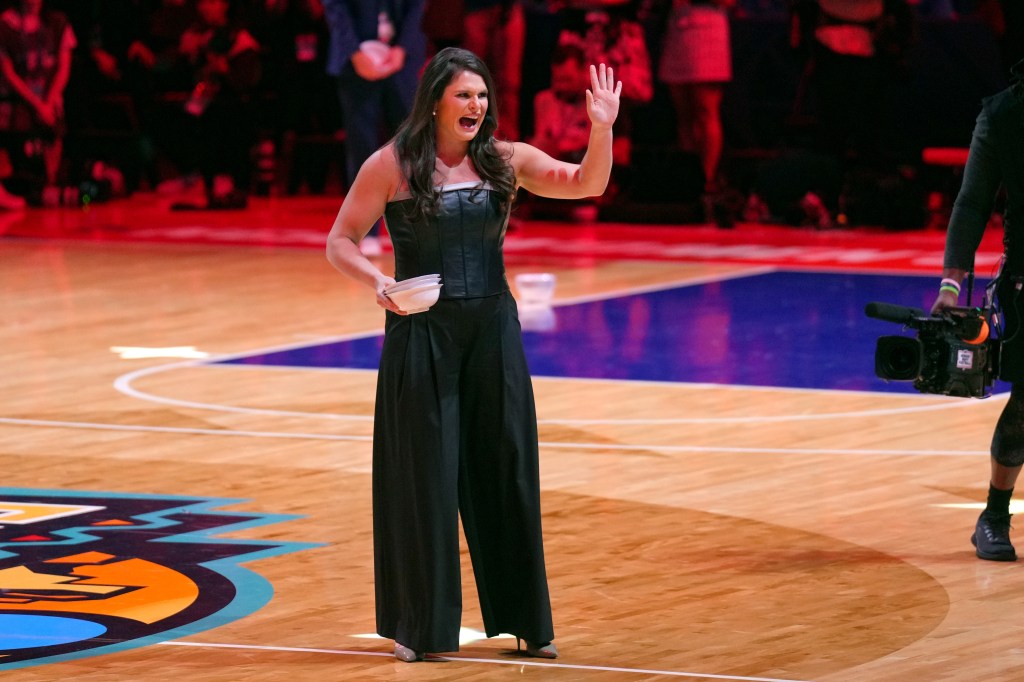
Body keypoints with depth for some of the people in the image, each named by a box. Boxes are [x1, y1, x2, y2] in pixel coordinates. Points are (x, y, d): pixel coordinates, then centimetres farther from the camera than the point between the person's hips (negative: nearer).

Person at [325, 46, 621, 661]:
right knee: (425, 476, 2)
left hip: (493, 329, 3)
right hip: (421, 334, -3)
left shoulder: (504, 160, 4)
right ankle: (420, 626, 15)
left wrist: (602, 129, -19)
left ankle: (526, 621, 17)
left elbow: (586, 184, -3)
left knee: (507, 471, 7)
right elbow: (342, 242, -3)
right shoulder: (393, 165, -5)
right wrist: (377, 282, -21)